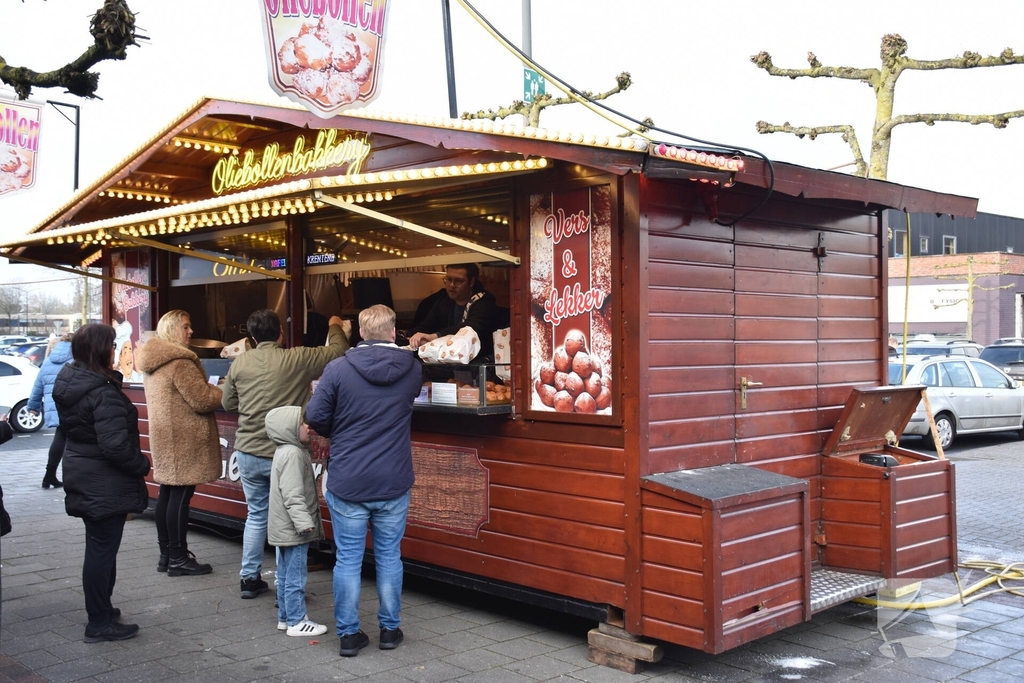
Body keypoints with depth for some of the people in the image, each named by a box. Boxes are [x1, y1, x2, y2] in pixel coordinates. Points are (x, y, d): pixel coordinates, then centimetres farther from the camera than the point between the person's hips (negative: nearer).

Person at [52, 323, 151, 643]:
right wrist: (142, 465, -13)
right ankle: (100, 623, 10)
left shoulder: (68, 383, 4)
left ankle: (100, 608, 35)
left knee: (99, 546, 22)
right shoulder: (103, 393, -24)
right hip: (105, 484, -9)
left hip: (82, 480, 9)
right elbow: (115, 444, -28)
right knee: (102, 549, 1)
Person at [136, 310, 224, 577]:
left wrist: (213, 389, 15)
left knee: (167, 492, 13)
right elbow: (202, 401, -18)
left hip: (164, 436, 10)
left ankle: (166, 554, 20)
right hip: (183, 438, -10)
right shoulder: (180, 362, -18)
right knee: (181, 496, -5)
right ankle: (178, 558, 0)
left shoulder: (152, 362, 14)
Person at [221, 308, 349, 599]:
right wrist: (335, 327, 19)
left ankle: (249, 579, 25)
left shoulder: (239, 364, -1)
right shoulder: (298, 359, -12)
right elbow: (338, 352, -1)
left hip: (248, 453, 4)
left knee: (256, 515, 19)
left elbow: (228, 404, 12)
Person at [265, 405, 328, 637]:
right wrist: (304, 522, -26)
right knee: (295, 576, -3)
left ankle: (285, 617, 25)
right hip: (292, 530, -11)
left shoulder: (285, 451, 13)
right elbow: (292, 495, -26)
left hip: (284, 529, 11)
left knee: (285, 575, 16)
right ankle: (297, 621, 4)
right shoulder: (293, 455, -20)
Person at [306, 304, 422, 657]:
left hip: (347, 482, -1)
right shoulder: (411, 368, -2)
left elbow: (315, 417, -7)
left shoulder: (338, 368, -10)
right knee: (389, 556, 14)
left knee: (348, 559, 8)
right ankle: (390, 629, 23)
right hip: (393, 482, 2)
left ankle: (349, 634, 16)